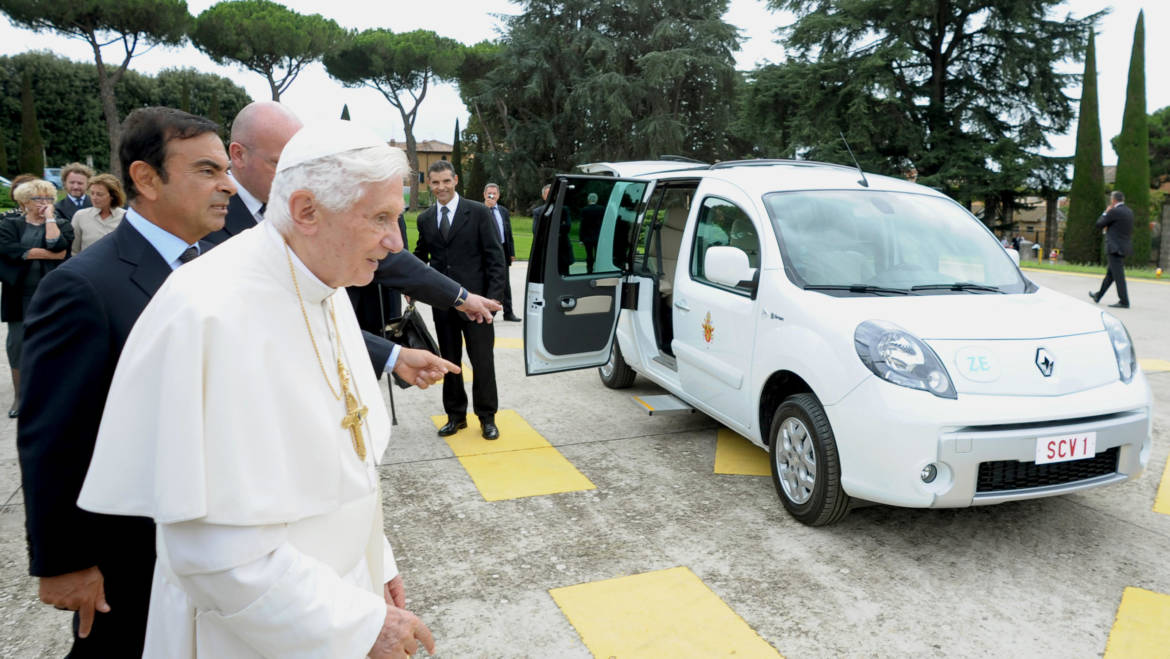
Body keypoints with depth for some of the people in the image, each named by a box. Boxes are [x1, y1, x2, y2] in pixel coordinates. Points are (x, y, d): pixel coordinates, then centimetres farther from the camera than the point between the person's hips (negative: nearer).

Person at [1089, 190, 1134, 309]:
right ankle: (1098, 296, 31)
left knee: (1118, 275, -8)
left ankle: (1124, 301, -10)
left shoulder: (1114, 211, -15)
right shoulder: (1129, 212, 12)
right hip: (1125, 247, 9)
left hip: (1115, 248, -9)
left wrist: (1105, 213, 7)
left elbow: (1099, 224, -7)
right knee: (1110, 273, 18)